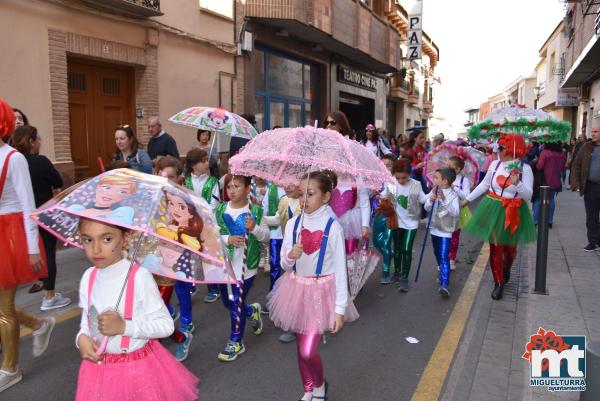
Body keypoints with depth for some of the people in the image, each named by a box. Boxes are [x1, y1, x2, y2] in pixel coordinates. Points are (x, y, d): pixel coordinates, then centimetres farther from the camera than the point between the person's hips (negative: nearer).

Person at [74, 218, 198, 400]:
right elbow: (87, 319, 9)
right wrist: (82, 337, -11)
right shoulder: (88, 277, -4)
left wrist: (124, 326, -27)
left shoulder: (139, 276, -21)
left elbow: (166, 325, -18)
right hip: (98, 364, 5)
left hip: (139, 367, -4)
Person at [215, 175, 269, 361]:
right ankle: (252, 311, 47)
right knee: (228, 302, 18)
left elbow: (266, 236, -3)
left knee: (237, 303, 2)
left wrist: (255, 228, -22)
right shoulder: (220, 210, -2)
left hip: (246, 266, -4)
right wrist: (227, 239, -21)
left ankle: (236, 342, 21)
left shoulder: (255, 211, -7)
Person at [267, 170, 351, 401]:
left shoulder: (332, 227, -14)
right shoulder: (293, 223, -3)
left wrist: (340, 309, -11)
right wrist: (290, 257, -24)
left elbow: (340, 269, -11)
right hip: (297, 289, 4)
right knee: (301, 348, 16)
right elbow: (284, 264, 1)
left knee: (308, 352, -7)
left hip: (321, 292, -4)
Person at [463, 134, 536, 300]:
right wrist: (468, 199, 14)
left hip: (512, 213, -1)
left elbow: (528, 196, -13)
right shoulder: (495, 164, -3)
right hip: (493, 209, 2)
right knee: (495, 247, 4)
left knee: (509, 248, 11)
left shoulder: (525, 168, -11)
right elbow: (484, 185, 11)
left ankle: (506, 269, 46)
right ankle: (499, 283, 19)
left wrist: (517, 184, -31)